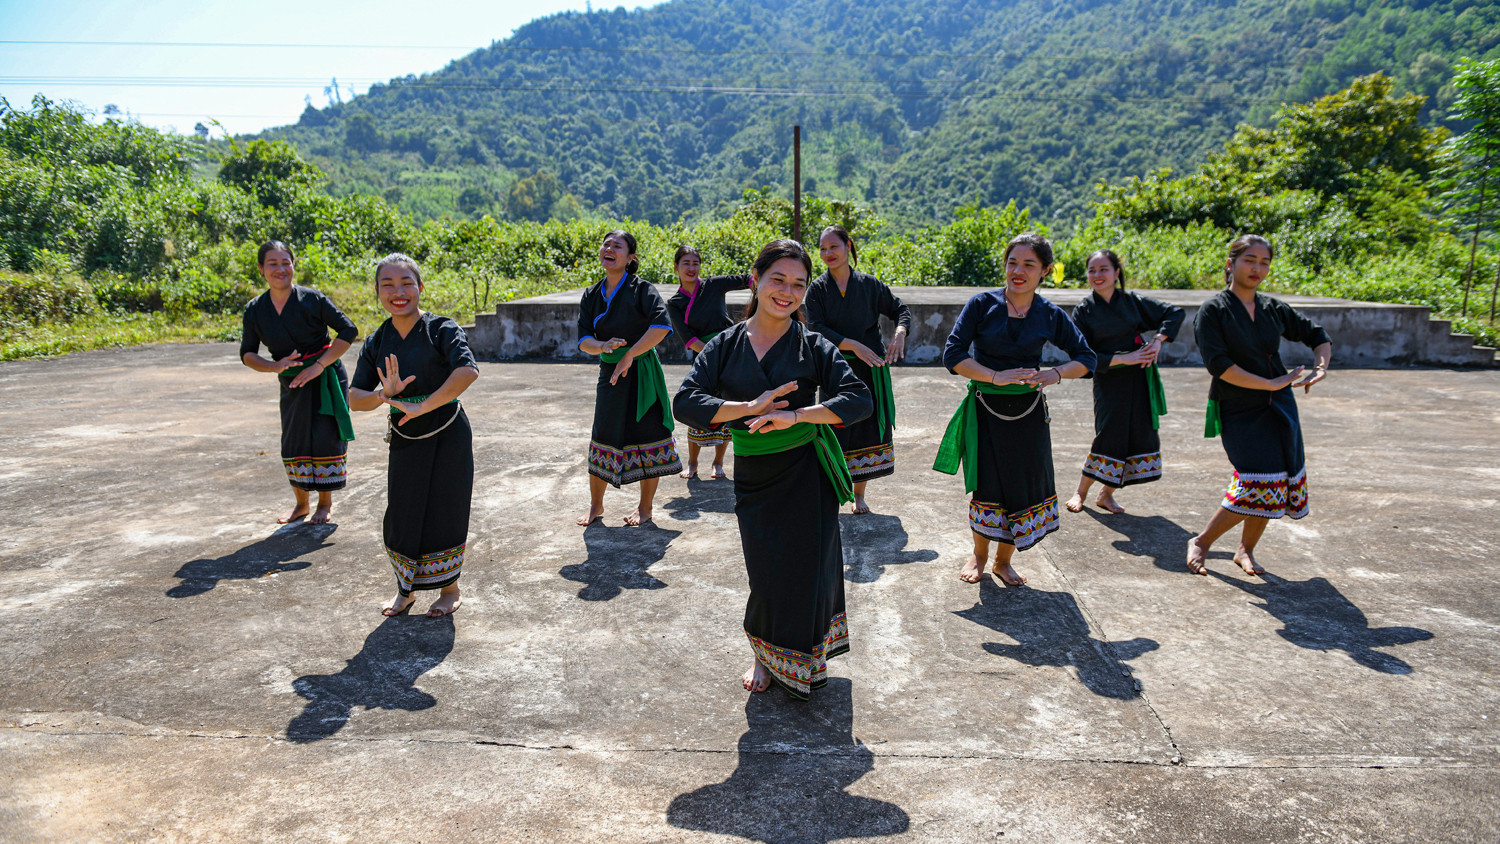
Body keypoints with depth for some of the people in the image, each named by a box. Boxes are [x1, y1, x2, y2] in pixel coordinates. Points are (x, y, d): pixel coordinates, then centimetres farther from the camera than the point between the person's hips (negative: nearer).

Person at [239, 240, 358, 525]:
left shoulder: (311, 299, -13)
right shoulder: (255, 310, -2)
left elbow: (348, 330, -12)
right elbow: (247, 354, 5)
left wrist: (319, 365, -16)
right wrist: (275, 365, -16)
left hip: (326, 379, -4)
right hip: (292, 384, 4)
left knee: (325, 439, -3)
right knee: (293, 444, 7)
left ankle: (325, 502, 16)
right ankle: (301, 504, 26)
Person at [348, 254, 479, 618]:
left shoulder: (441, 329, -14)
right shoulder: (376, 343, 1)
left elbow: (468, 370, -32)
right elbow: (354, 398, -1)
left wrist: (423, 406, -32)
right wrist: (384, 395, -23)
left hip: (448, 436, -4)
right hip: (404, 439, 4)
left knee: (444, 513, 3)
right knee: (401, 516, 8)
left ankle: (450, 588, 26)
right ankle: (405, 589, 32)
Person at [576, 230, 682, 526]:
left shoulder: (641, 289, -8)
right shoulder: (592, 296, 7)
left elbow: (662, 325, -23)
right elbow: (583, 340, 0)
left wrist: (629, 355, -23)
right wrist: (603, 346, -23)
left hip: (642, 375, -4)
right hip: (609, 374, 4)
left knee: (647, 438, 1)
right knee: (603, 438, 8)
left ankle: (645, 508, 18)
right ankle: (595, 506, 25)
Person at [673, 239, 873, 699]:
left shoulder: (813, 347, -3)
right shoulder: (725, 346, 1)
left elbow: (860, 399, -11)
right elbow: (685, 403, -8)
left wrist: (795, 415, -22)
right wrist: (750, 408, -19)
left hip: (807, 475, -1)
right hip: (754, 476, 1)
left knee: (808, 571, 5)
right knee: (767, 576, 4)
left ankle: (806, 656, 32)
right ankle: (765, 655, 32)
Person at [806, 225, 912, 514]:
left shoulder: (869, 284, 4)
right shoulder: (817, 289, 0)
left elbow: (900, 310, 10)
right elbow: (816, 328, -10)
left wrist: (900, 332, -12)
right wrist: (853, 345, -21)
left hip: (870, 370, 2)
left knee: (869, 431, 5)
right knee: (834, 431, -3)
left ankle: (859, 494, 19)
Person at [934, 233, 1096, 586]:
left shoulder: (1050, 315, -1)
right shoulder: (982, 304, -7)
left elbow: (1086, 358, 7)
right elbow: (953, 354, -12)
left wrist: (1054, 374, -13)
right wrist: (996, 376, -22)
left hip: (1028, 414, 2)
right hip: (986, 411, -2)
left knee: (1026, 488, 6)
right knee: (987, 487, 2)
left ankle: (1003, 560, 28)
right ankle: (979, 554, 29)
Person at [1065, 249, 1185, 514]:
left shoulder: (1132, 301, 4)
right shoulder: (1084, 311, -4)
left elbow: (1175, 313, 11)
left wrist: (1158, 340, -4)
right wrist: (1123, 359, -16)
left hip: (1139, 379, 4)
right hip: (1109, 381, -4)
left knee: (1141, 436, 3)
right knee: (1109, 437, -8)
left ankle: (1106, 494, 18)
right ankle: (1081, 492, 12)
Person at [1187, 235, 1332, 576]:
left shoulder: (1274, 309, 7)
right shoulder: (1213, 311, -9)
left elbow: (1317, 335, 21)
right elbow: (1218, 365, -19)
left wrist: (1321, 366, 1)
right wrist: (1272, 384, -19)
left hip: (1279, 408, 6)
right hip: (1238, 411, -6)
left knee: (1272, 486, 5)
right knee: (1258, 484, -15)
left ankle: (1245, 550, 26)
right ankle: (1200, 543, 4)